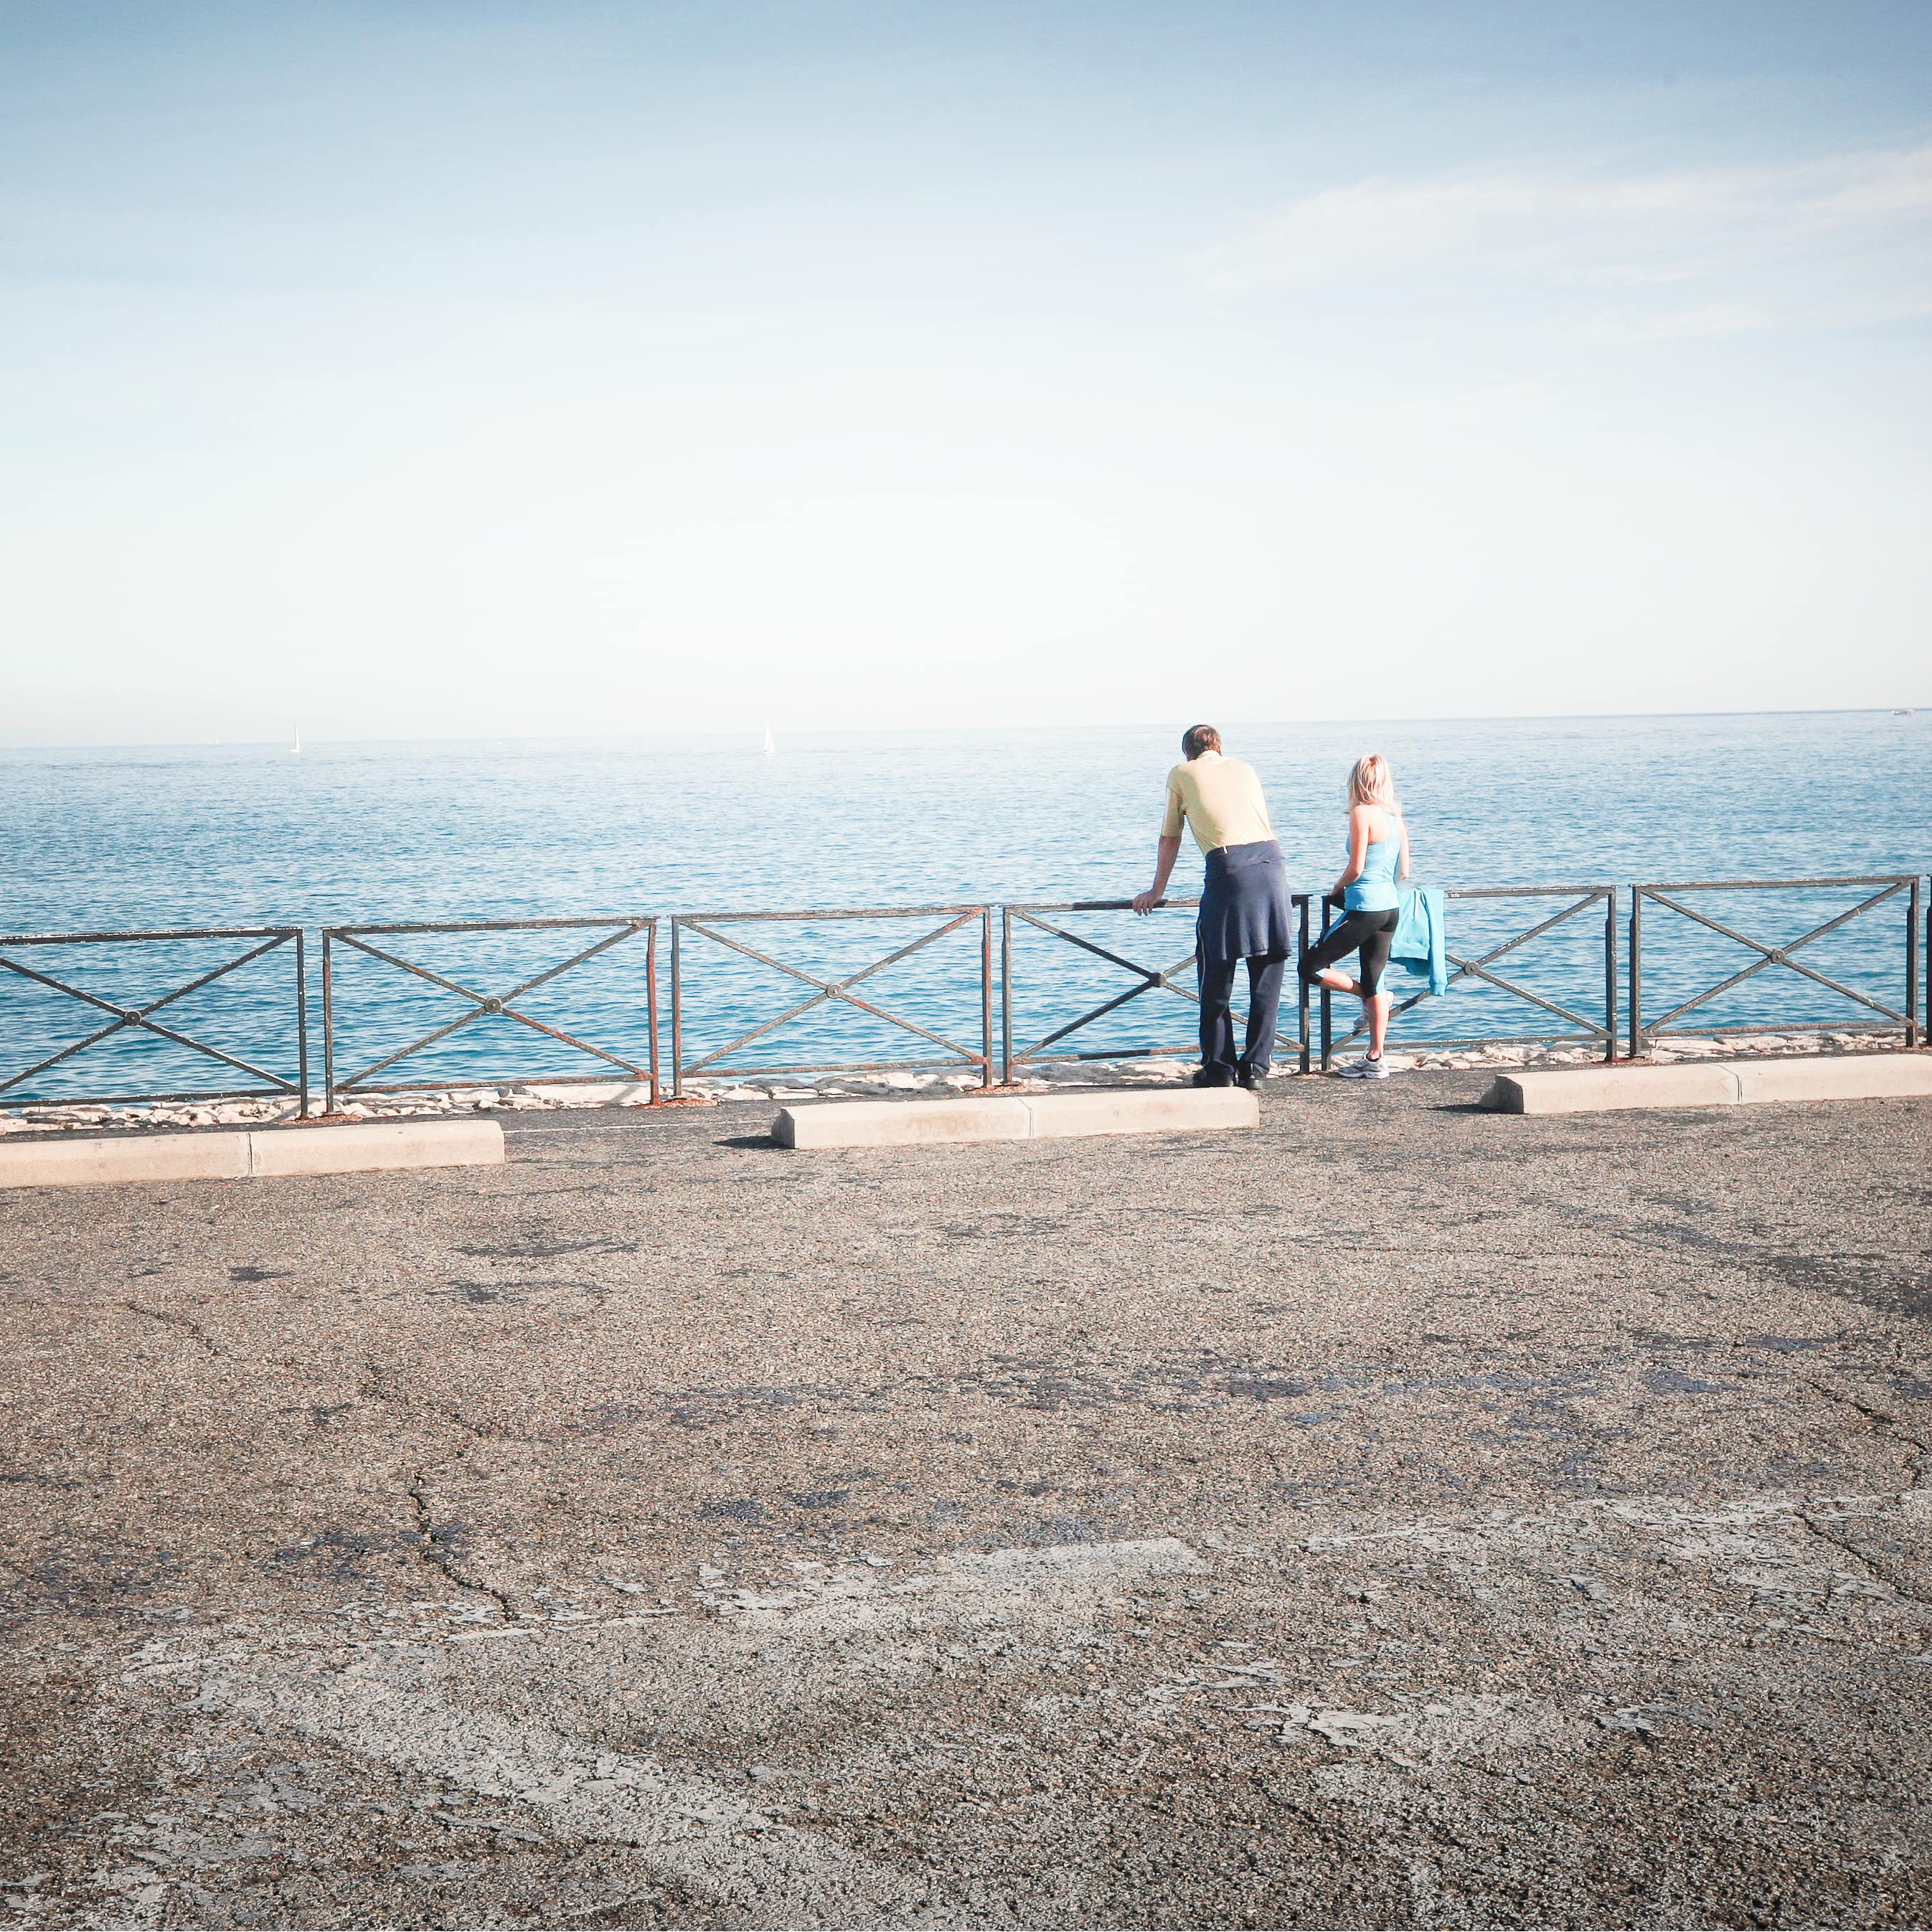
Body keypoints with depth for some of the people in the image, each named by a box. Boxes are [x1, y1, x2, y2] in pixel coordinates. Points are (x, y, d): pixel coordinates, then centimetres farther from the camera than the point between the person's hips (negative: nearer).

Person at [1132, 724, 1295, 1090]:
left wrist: (1157, 890, 34)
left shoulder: (1181, 774, 18)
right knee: (1266, 979, 8)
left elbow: (1170, 839, 23)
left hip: (1228, 868, -3)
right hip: (1271, 860, 4)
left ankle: (1219, 1067, 9)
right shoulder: (1244, 769, 27)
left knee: (1217, 978, 7)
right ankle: (1255, 1068, 10)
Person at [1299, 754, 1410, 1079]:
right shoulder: (1396, 818, 9)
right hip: (1392, 908, 8)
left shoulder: (1362, 813, -12)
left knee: (1310, 967, 1)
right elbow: (1404, 871, 13)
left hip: (1365, 909, -8)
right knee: (1373, 981, 11)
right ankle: (1376, 1061, 12)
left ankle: (1372, 997, 5)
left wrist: (1338, 887, 5)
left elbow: (1356, 868, -14)